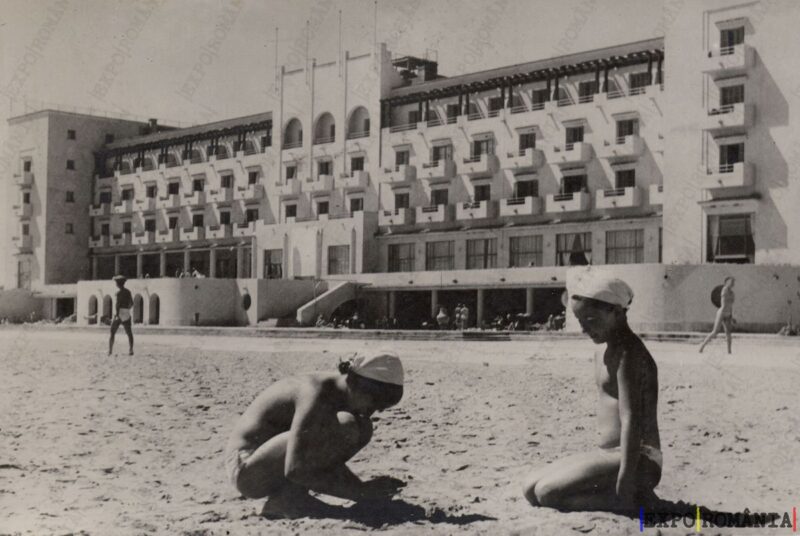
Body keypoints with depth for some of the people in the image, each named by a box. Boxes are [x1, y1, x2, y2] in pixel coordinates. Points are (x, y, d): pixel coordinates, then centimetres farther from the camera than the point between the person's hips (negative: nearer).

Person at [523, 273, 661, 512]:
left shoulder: (628, 353, -16)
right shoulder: (603, 353, 14)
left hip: (637, 460, -10)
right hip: (609, 454, 10)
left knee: (547, 492, -19)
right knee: (531, 488, 6)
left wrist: (624, 482, -28)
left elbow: (630, 420, -23)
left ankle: (634, 498, -11)